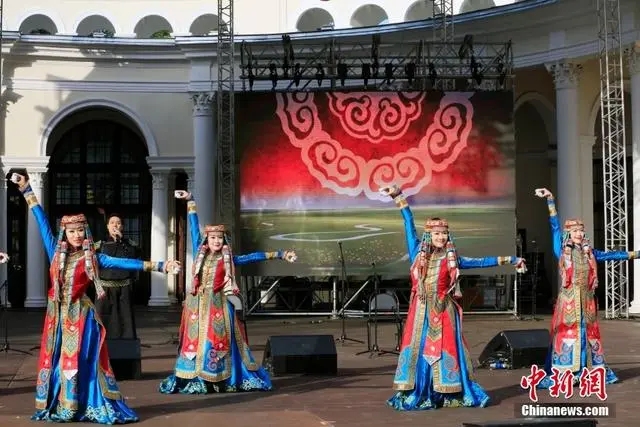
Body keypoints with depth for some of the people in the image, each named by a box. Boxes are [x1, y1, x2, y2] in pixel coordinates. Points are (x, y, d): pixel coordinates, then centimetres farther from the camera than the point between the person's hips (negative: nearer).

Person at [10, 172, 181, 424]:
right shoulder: (56, 251, 5)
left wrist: (157, 266, -12)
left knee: (80, 360, -4)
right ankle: (56, 406, 12)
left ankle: (85, 407, -2)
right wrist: (27, 190, 16)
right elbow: (42, 221, 11)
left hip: (81, 314, -3)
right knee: (55, 358, 5)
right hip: (58, 313, 3)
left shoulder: (92, 258, -1)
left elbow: (123, 263, -5)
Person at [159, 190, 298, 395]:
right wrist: (190, 201, 13)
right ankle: (196, 381, 1)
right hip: (199, 303, 0)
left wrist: (278, 254, 3)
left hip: (219, 304, 0)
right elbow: (194, 228, 11)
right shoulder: (200, 253, 8)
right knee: (197, 340, -1)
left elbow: (253, 257, 6)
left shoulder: (228, 259, 7)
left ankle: (223, 381, 3)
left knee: (221, 340, -1)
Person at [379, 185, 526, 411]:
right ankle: (417, 394, 4)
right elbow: (409, 225, 10)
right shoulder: (418, 252, 6)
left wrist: (507, 260, 9)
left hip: (444, 311, 0)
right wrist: (399, 197, 13)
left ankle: (449, 393, 6)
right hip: (422, 310, 0)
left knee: (446, 349, 1)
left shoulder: (452, 259, 7)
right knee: (420, 348, 0)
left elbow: (480, 262, 10)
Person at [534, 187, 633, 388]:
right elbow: (555, 226, -4)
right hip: (568, 299, -4)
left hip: (586, 300, 4)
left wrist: (634, 254, 25)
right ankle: (558, 376, -4)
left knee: (589, 335, 11)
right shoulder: (562, 250, 1)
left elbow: (610, 255, 21)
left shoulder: (589, 253, 11)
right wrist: (550, 200, -10)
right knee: (566, 335, -6)